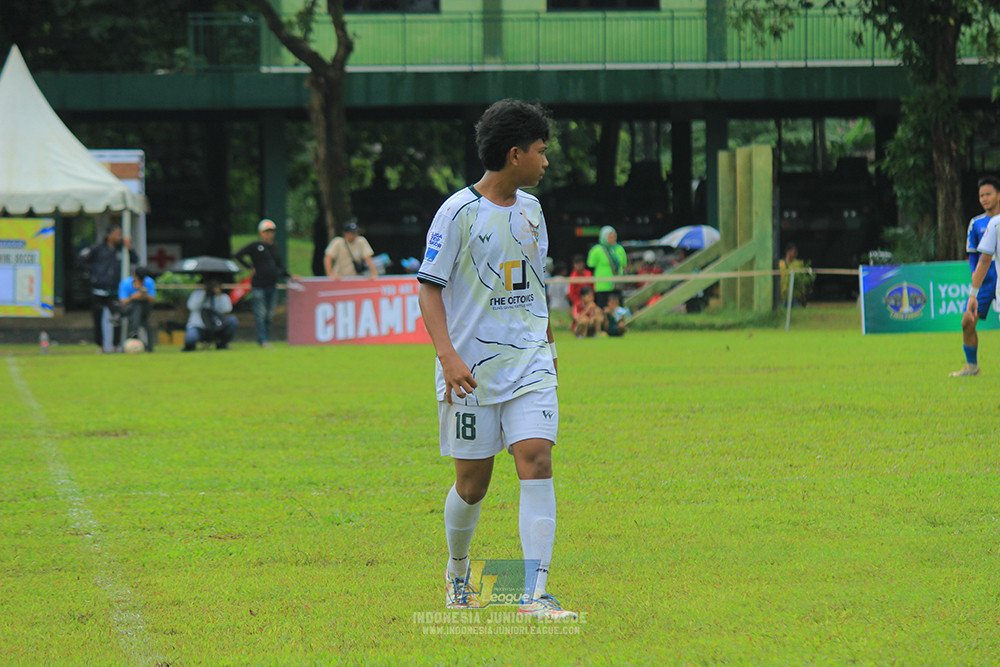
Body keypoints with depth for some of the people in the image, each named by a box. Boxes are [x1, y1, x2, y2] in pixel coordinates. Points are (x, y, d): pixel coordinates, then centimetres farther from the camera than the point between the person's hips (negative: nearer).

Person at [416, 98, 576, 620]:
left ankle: (535, 595, -18)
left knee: (536, 461, -14)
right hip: (471, 371, -4)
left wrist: (548, 346, 27)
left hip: (529, 363, 4)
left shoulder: (530, 209, 11)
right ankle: (457, 575, 32)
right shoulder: (459, 213, -9)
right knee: (472, 484, 4)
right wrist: (448, 355, -20)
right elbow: (429, 288, -9)